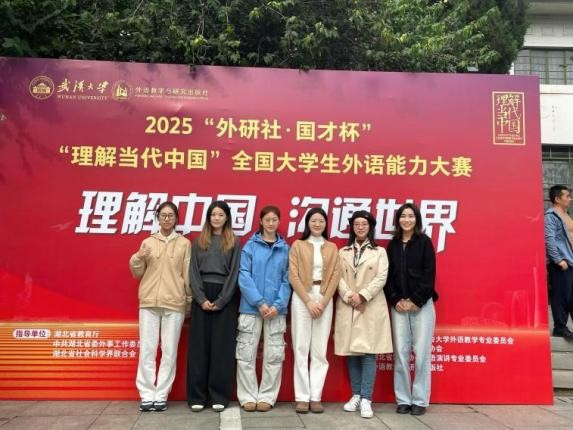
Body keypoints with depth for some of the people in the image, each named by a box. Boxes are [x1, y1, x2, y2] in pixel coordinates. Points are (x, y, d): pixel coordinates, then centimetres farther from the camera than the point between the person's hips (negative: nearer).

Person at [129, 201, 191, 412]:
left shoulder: (185, 244, 5)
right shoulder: (147, 242, 9)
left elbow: (188, 274, 7)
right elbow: (137, 274, 10)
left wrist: (190, 299, 7)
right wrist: (137, 258, -8)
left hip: (174, 303, -1)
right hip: (149, 302, 1)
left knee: (169, 351, 2)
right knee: (147, 350, 2)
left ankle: (161, 395, 11)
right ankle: (147, 395, 10)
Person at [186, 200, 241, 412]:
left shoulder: (234, 243, 6)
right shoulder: (198, 242, 11)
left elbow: (234, 273, -1)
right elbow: (193, 272, 5)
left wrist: (220, 300, -11)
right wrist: (201, 298, -9)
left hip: (225, 298, -1)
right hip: (201, 297, 2)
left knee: (222, 347, 0)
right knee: (199, 346, 2)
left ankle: (219, 396, 8)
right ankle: (197, 396, 9)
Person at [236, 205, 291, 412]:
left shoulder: (285, 249, 6)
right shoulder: (250, 246, 2)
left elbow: (287, 280, 2)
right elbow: (244, 277, -5)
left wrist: (278, 304, -11)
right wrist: (259, 302, -14)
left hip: (276, 309, 1)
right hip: (251, 307, -1)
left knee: (274, 355, 5)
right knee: (246, 353, 2)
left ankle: (267, 397, 18)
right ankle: (248, 396, 15)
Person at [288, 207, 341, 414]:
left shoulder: (332, 248, 11)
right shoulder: (298, 245, 5)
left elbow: (335, 276, 3)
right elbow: (293, 276, -2)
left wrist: (323, 302, -9)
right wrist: (309, 301, -10)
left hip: (325, 299, 2)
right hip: (302, 298, -2)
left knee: (320, 350, 2)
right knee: (301, 349, -1)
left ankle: (316, 397, 8)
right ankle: (302, 397, 4)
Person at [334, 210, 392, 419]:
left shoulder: (379, 251, 7)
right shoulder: (343, 252, 12)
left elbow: (381, 278, -3)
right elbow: (339, 277, 3)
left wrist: (362, 295, -14)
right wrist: (348, 296, -13)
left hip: (371, 307, -2)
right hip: (347, 307, 2)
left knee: (368, 352, -5)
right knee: (351, 352, 5)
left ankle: (366, 399, -2)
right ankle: (355, 395, 16)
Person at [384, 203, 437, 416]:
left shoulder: (424, 242, 2)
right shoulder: (392, 245, 11)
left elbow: (429, 274, -4)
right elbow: (388, 276, 8)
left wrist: (415, 300, -10)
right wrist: (395, 300, -5)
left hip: (422, 304, -2)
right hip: (398, 305, 3)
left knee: (421, 353, -1)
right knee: (400, 353, 2)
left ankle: (420, 400, 9)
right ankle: (403, 399, 11)